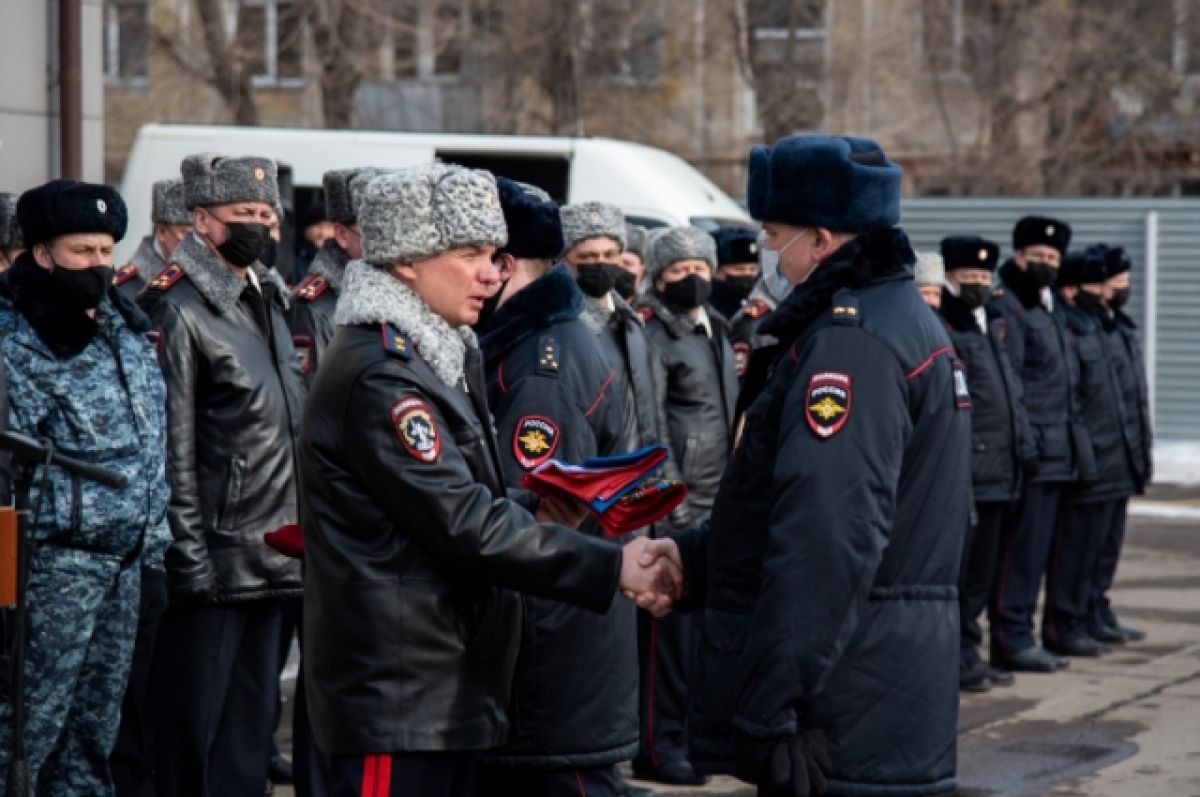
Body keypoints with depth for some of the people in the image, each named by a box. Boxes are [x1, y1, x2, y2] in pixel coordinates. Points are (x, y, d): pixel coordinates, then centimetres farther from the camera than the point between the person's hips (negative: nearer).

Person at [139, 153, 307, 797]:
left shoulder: (268, 302, 16)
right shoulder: (180, 311, -11)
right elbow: (172, 450, -15)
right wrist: (190, 560, -17)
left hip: (272, 561, 8)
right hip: (215, 566, -8)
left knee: (251, 726, 13)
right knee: (191, 731, -2)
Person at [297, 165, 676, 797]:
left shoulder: (434, 357, 17)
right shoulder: (378, 374, -16)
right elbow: (462, 523, -21)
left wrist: (530, 514, 3)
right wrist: (611, 567, -21)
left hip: (449, 686, 10)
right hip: (397, 693, -10)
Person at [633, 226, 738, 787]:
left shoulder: (717, 333, 17)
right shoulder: (653, 337, -8)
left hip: (717, 510, 8)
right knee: (670, 625, -4)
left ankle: (695, 734, 21)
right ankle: (659, 747, 2)